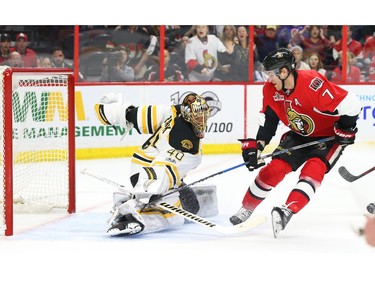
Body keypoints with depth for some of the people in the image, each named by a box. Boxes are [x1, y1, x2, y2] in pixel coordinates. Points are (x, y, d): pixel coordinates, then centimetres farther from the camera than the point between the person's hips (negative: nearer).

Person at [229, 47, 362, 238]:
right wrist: (256, 145, -7)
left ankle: (288, 211, -35)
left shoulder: (312, 83, -34)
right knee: (274, 169, -3)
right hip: (300, 135, 6)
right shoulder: (271, 89, -10)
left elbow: (350, 104, -32)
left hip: (329, 136, -6)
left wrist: (346, 129, -22)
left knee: (313, 169, -27)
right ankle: (247, 208, 13)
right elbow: (268, 119, 2)